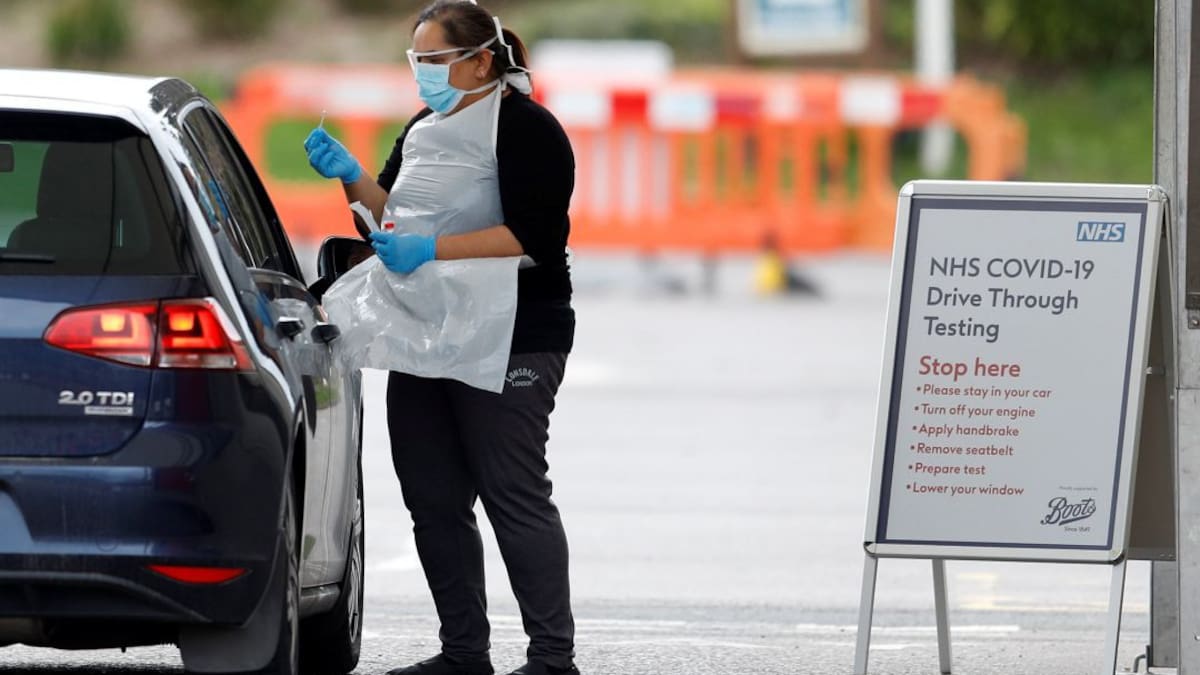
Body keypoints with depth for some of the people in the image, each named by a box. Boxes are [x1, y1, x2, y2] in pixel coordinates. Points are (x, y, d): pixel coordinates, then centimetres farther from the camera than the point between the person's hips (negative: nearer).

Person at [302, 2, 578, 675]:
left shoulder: (524, 128, -10)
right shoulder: (427, 127, 17)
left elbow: (532, 235, -19)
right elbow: (392, 213, 24)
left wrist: (431, 250, -24)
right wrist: (350, 176, 4)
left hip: (510, 338, -9)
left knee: (514, 495, -9)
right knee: (434, 500, 8)